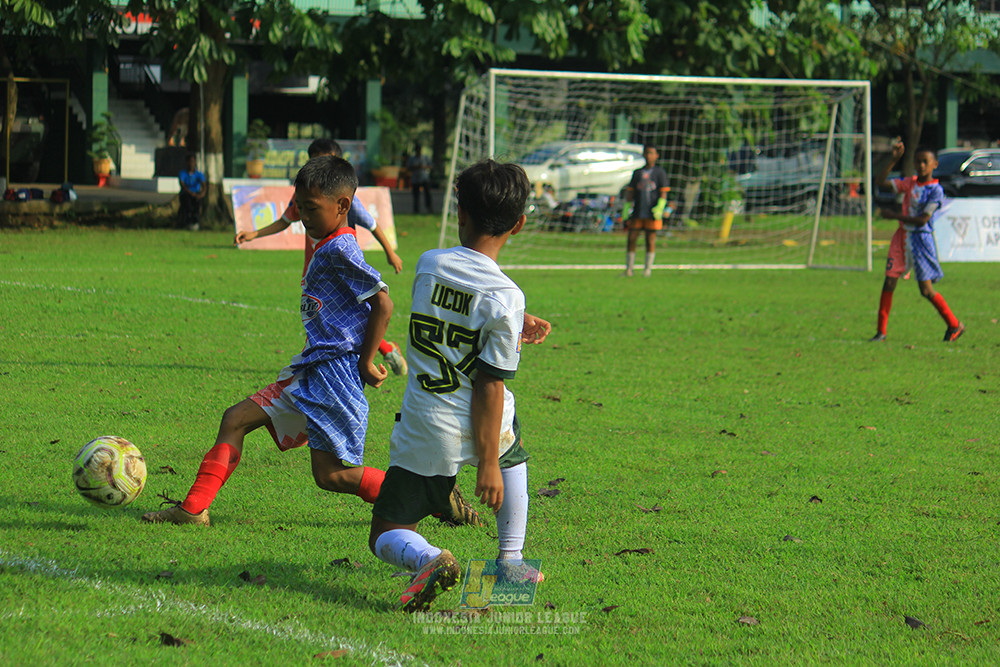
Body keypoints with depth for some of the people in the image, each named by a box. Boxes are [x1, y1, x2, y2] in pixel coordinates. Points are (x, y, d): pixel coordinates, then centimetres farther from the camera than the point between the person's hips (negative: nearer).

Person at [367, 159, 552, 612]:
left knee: (385, 537, 8)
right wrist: (487, 464, -11)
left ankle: (427, 558, -26)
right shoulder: (505, 298, -15)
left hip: (423, 431, 1)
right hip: (479, 429, -1)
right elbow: (489, 385, -15)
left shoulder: (429, 265, -3)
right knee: (511, 452, 37)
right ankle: (511, 561, 35)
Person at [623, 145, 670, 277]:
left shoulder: (659, 172, 4)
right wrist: (627, 207, 6)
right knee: (631, 239, -1)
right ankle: (629, 268, 5)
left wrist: (660, 207, -13)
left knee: (651, 240, -2)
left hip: (652, 213, -3)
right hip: (637, 213, 3)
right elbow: (630, 191, 16)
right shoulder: (637, 173, 14)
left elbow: (663, 192, -1)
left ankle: (648, 268, 4)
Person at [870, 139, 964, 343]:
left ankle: (954, 325, 12)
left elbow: (923, 220, -17)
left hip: (921, 239, -5)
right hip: (902, 236, 5)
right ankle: (881, 331, 6)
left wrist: (895, 216, -13)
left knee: (926, 290, -5)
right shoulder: (909, 183, 7)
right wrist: (894, 159, -5)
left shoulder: (935, 190, -11)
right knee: (889, 282, -1)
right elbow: (880, 182, 2)